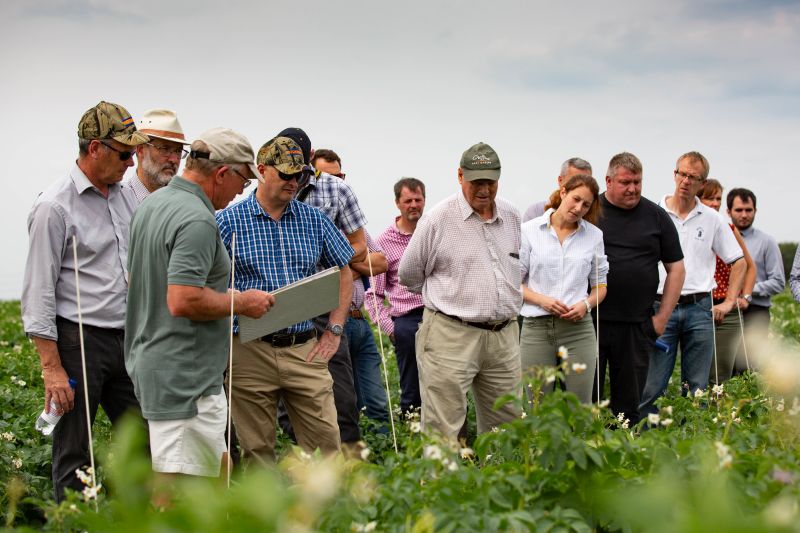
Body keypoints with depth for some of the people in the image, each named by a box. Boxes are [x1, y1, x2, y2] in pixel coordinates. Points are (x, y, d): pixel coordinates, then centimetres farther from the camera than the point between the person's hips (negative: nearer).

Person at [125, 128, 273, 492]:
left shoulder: (152, 204, 12)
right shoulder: (197, 220, -19)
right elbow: (183, 301, -28)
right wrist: (241, 303, -13)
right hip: (184, 378, -11)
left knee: (215, 470, 20)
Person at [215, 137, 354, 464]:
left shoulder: (314, 220, 9)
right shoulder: (229, 221, -1)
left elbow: (343, 272, 16)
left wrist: (334, 331, 8)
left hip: (305, 348, 3)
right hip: (250, 350, -2)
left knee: (327, 445, 0)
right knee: (257, 452, 5)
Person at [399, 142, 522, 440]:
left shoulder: (512, 217, 10)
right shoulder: (438, 219, -7)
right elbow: (409, 275, 3)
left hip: (504, 336, 6)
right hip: (451, 336, -5)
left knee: (506, 427, 11)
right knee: (442, 430, -5)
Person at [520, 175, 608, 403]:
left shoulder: (594, 235, 8)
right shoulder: (529, 231, 2)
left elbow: (600, 285, 15)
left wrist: (586, 304, -6)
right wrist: (542, 300, -13)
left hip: (578, 328, 1)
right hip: (537, 327, -1)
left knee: (580, 406, -2)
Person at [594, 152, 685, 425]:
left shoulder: (656, 216, 8)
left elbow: (676, 268, 12)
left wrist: (662, 317, 4)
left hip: (636, 326, 2)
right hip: (589, 320, -1)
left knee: (629, 402, 6)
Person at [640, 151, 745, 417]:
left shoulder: (712, 219, 9)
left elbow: (738, 261, 17)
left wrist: (729, 302, 9)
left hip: (699, 308, 2)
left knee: (697, 387, 5)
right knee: (652, 385, -5)